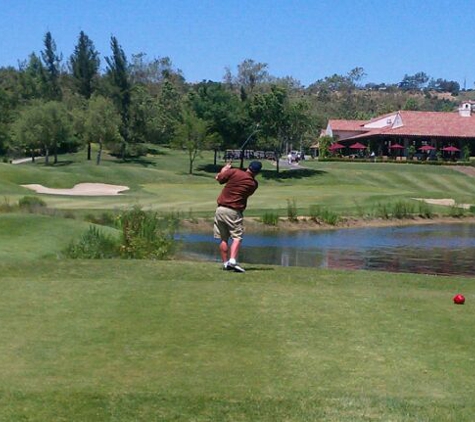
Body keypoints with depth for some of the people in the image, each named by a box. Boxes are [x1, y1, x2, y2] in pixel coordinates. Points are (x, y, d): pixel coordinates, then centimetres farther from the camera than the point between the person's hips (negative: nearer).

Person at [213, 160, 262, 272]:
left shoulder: (234, 172, -4)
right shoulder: (254, 184, 0)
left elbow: (219, 178, 5)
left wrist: (224, 170, 24)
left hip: (220, 208, 3)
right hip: (234, 212, -2)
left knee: (223, 239, 8)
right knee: (237, 237, 0)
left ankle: (225, 263, 8)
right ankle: (232, 260, -19)